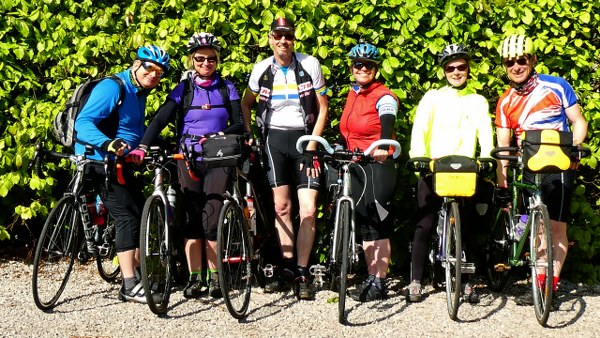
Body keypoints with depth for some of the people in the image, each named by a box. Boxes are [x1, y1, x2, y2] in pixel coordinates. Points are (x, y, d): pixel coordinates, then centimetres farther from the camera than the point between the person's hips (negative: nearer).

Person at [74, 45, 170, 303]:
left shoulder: (140, 93, 11)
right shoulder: (112, 87, -18)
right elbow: (83, 122, -26)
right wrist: (108, 143, -41)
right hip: (99, 160, -10)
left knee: (141, 214, 11)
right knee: (127, 216, -15)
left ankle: (138, 272, 23)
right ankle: (129, 286, -13)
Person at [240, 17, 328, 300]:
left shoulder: (310, 65, -6)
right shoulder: (261, 69, 0)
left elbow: (322, 109, -3)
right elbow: (246, 104, 15)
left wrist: (311, 146, -9)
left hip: (304, 138, -1)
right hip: (275, 138, 2)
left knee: (308, 210, -8)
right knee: (282, 207, 2)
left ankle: (302, 273, 2)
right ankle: (287, 268, 13)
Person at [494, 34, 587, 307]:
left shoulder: (556, 86, -2)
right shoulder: (505, 102, 8)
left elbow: (578, 121, 2)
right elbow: (503, 146, 7)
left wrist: (574, 147, -17)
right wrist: (502, 184, 1)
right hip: (530, 169, 4)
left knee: (556, 227, -5)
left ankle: (551, 286, 0)